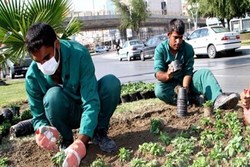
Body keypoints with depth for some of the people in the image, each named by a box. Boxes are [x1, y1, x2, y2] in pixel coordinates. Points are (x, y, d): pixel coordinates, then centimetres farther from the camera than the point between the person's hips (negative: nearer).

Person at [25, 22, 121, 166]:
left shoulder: (79, 53, -29)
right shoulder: (33, 75, -21)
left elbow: (91, 101, -34)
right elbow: (38, 116, -11)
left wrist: (80, 143, -45)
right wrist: (43, 131, -37)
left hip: (88, 109, 0)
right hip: (65, 114, 1)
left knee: (111, 82, -30)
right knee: (53, 95, -34)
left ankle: (99, 133, -5)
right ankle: (66, 140, -5)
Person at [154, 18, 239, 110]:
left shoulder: (188, 48, -6)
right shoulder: (160, 49, -12)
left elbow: (188, 72, -14)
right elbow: (158, 74, -22)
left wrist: (185, 88, -32)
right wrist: (167, 75, -46)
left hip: (184, 81, 2)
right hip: (169, 84, -2)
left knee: (205, 73, -24)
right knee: (159, 90, -37)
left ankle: (218, 99, -49)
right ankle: (191, 98, -30)